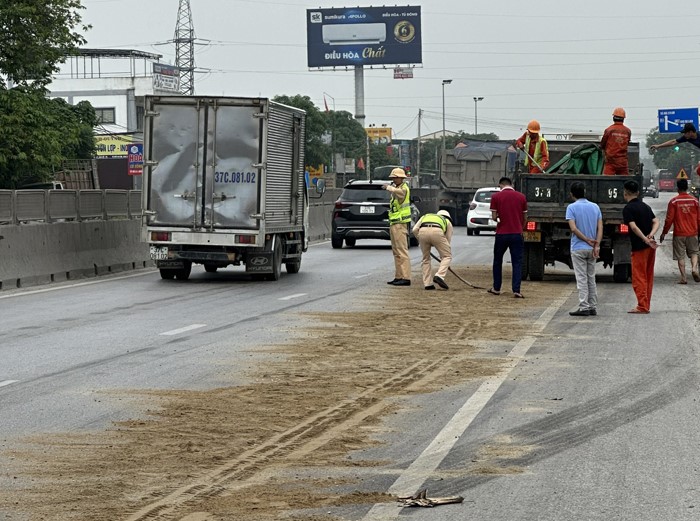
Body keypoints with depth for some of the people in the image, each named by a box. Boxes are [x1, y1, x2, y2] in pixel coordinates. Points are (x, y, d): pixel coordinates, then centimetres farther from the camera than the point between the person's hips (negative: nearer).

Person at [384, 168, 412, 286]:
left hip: (400, 224, -10)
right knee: (396, 253, 11)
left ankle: (405, 278, -15)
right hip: (394, 224, 10)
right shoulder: (397, 188, 17)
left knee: (402, 251, -13)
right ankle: (399, 277, 14)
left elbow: (399, 192, -37)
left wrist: (389, 187, -22)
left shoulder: (404, 188, -14)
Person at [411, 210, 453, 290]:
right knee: (447, 256, 14)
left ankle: (428, 283, 15)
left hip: (422, 231, 2)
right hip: (436, 232, -2)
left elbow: (415, 230, 22)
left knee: (426, 258, 20)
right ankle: (439, 276, -5)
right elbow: (448, 240, 35)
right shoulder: (447, 222, 36)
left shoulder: (425, 217, 40)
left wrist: (420, 241, 36)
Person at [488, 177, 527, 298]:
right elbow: (525, 218, 6)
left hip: (501, 233, 0)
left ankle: (496, 288, 21)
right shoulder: (521, 197, 2)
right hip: (517, 234, 1)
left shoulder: (496, 196, -4)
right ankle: (516, 290, -6)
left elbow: (494, 217, -5)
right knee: (517, 262, 2)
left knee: (497, 261, 16)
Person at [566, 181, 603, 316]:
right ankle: (593, 307, 14)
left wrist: (587, 240, -10)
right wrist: (596, 245, -7)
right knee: (591, 278, 12)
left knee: (582, 279, -3)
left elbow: (573, 228, -17)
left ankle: (584, 307, -6)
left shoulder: (572, 207, -7)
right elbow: (600, 228, -1)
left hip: (578, 248, -5)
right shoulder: (595, 207, 7)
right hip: (591, 249, 5)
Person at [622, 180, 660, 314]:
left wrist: (646, 240, -23)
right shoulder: (645, 206, 14)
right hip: (651, 247, 7)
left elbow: (634, 227, -21)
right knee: (648, 276, 12)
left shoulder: (628, 209, -9)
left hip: (639, 247, -7)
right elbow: (656, 222, 4)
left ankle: (642, 306, -6)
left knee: (639, 277, -3)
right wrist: (651, 235, -11)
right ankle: (646, 305, 17)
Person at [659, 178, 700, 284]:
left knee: (680, 256, 4)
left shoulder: (674, 202, -7)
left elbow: (669, 219, -7)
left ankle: (683, 278, 1)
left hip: (679, 233, -2)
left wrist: (664, 233, 3)